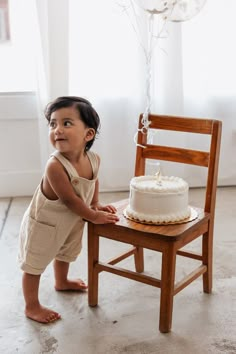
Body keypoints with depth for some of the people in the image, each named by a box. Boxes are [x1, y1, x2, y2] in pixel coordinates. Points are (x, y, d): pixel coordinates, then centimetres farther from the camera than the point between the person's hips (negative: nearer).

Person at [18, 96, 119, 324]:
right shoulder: (55, 166, -38)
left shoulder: (93, 159, -17)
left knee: (66, 253, 32)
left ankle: (62, 282, 60)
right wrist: (94, 216, -18)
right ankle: (32, 307, 26)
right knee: (34, 264, 7)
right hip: (43, 224, -8)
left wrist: (96, 205, 0)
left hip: (71, 221, 8)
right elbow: (70, 199, -30)